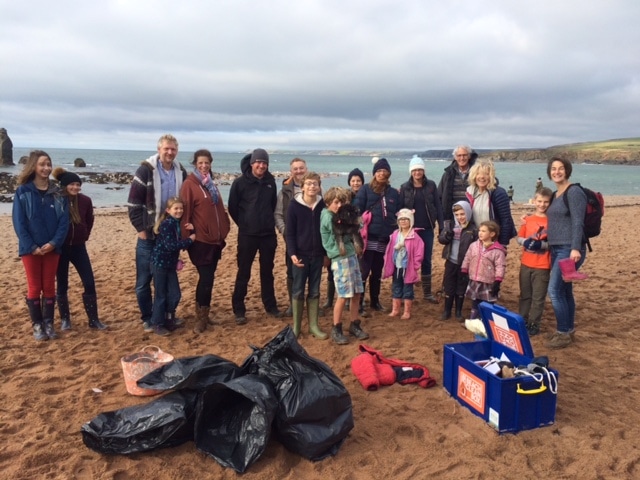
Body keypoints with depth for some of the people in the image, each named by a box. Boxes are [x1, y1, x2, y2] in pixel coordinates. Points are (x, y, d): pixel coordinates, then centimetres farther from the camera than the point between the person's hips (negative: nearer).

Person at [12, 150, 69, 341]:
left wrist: (54, 243, -13)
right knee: (34, 288, 5)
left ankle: (48, 323, 20)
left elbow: (64, 221, -1)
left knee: (49, 287, 9)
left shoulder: (57, 193, 3)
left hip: (52, 248, 2)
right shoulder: (23, 191, -3)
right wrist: (32, 246, -14)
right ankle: (37, 325, 16)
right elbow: (18, 222, -6)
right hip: (31, 249, -2)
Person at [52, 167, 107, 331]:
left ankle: (93, 319, 9)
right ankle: (65, 319, 23)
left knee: (89, 283, -1)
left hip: (79, 247, 3)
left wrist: (84, 236, 11)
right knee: (62, 285, 8)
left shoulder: (85, 201, -2)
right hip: (60, 248, -2)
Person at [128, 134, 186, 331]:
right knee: (144, 280, 4)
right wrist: (141, 228, -12)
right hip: (149, 235, -4)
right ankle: (147, 317, 19)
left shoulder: (181, 172, 5)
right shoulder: (145, 170, -9)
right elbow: (133, 203, -9)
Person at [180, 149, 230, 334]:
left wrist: (224, 231, 13)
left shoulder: (211, 184, 15)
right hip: (200, 240, -7)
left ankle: (204, 314, 24)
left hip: (215, 239, 7)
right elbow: (185, 212, -11)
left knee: (208, 278, 12)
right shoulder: (189, 184, -8)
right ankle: (201, 319, 6)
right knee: (206, 278, -7)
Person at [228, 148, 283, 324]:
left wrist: (268, 222, 11)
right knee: (243, 273, 3)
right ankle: (239, 310, 13)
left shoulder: (270, 182, 4)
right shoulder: (240, 182, -8)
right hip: (247, 235, -4)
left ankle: (270, 306, 25)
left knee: (267, 272, 14)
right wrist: (244, 224, 4)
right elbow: (233, 207, -1)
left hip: (268, 234, 4)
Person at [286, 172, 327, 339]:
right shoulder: (294, 206, -7)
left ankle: (313, 325, 19)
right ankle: (296, 326, 16)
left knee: (315, 292, 9)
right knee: (298, 291, 5)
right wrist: (292, 253, -17)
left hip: (317, 255, 3)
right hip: (300, 254, -3)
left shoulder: (323, 205, 1)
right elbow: (290, 232, -7)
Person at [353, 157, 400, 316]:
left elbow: (399, 214, 16)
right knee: (364, 271, -4)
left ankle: (375, 301, 27)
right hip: (369, 238, -4)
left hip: (385, 239, 4)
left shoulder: (394, 193, 14)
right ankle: (359, 304, 4)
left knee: (378, 272, 15)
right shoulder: (365, 190, 1)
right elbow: (356, 211, -7)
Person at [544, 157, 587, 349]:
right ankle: (568, 330, 23)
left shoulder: (574, 192, -10)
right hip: (556, 249, 9)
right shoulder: (555, 195, 15)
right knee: (565, 291, 13)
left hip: (569, 250, -9)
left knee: (555, 291, -11)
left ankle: (563, 333, 0)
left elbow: (578, 223, -18)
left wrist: (575, 248, -25)